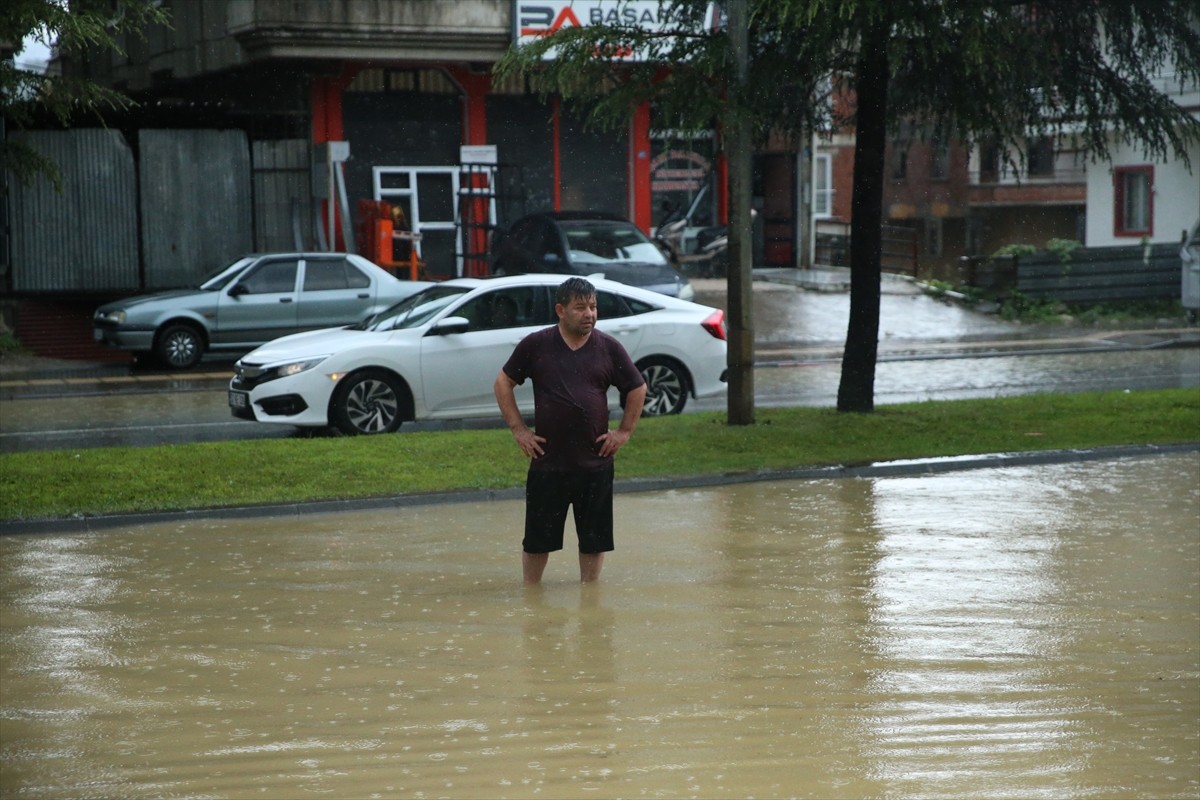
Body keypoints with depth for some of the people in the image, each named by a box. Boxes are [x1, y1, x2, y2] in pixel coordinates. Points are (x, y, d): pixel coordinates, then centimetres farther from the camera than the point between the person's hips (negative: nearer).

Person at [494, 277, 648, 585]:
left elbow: (637, 389, 13)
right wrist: (518, 429, 0)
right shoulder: (535, 345, -1)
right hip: (547, 461, -1)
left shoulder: (609, 348, 3)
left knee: (594, 537, 8)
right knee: (537, 539, 4)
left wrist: (624, 431, 5)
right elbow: (503, 382, 7)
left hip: (595, 461, 2)